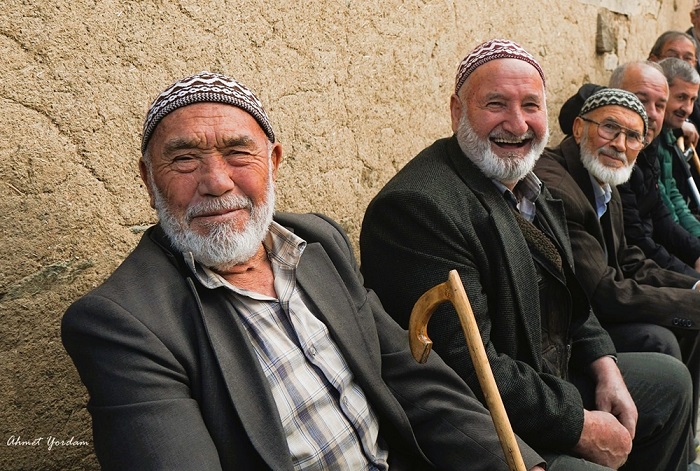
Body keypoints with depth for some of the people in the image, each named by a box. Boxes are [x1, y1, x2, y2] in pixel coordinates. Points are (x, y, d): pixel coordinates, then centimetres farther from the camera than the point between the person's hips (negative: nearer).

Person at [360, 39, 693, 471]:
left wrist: (605, 367, 0)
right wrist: (581, 425, -19)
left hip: (554, 380, 10)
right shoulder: (418, 207, -27)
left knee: (671, 379, 22)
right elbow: (469, 366, -29)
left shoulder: (527, 184, 4)